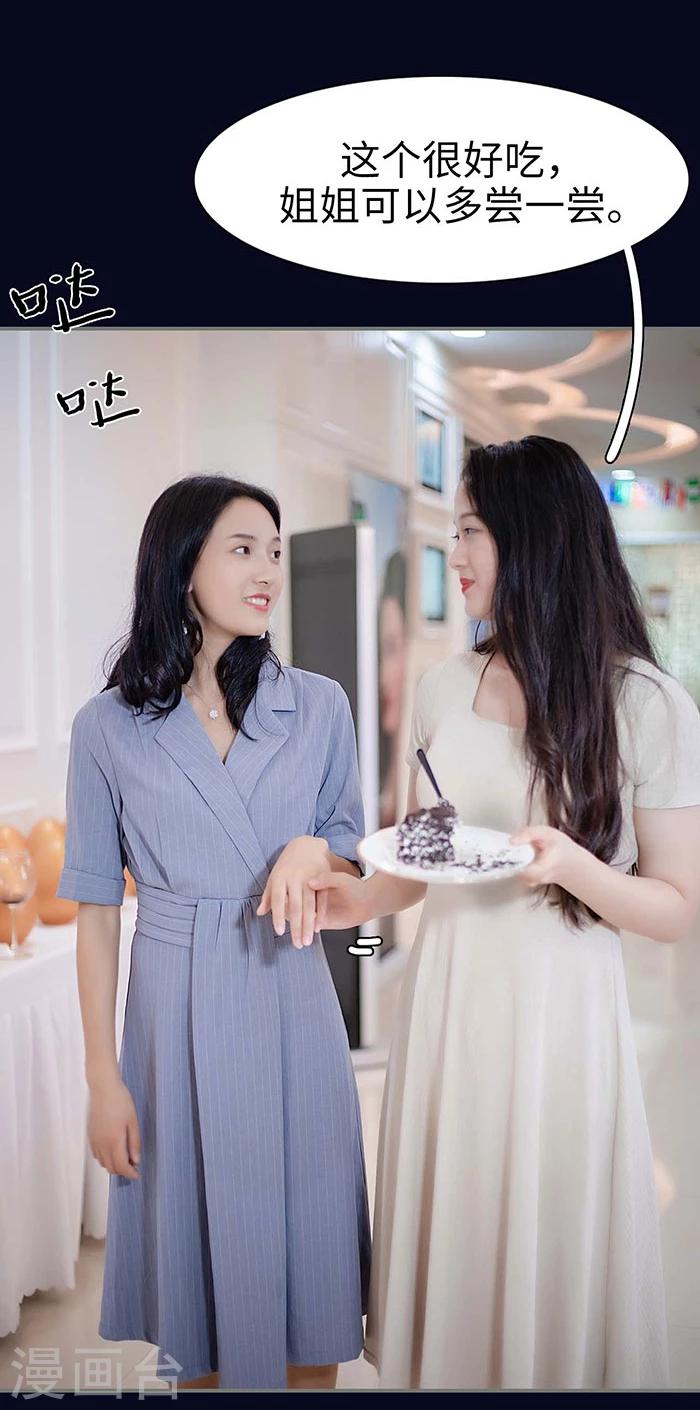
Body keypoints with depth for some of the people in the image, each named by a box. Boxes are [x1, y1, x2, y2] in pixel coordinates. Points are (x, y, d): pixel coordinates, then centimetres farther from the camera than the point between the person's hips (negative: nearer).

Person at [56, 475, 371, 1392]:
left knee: (304, 1242, 13)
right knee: (200, 1245, 13)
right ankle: (204, 1368, 39)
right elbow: (96, 910, -1)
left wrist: (313, 854, -16)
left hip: (292, 1009, 2)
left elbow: (354, 863, 8)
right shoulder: (109, 728, -4)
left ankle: (305, 1367, 38)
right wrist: (104, 1077, -2)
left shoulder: (319, 706, -1)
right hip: (176, 1015, -1)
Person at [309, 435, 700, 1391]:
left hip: (558, 1013, -4)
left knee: (547, 1251, 12)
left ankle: (554, 1366, 39)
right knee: (448, 1235, 17)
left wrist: (575, 866, -23)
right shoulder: (443, 687, 3)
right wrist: (364, 900, -3)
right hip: (445, 999, 4)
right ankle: (436, 1363, 42)